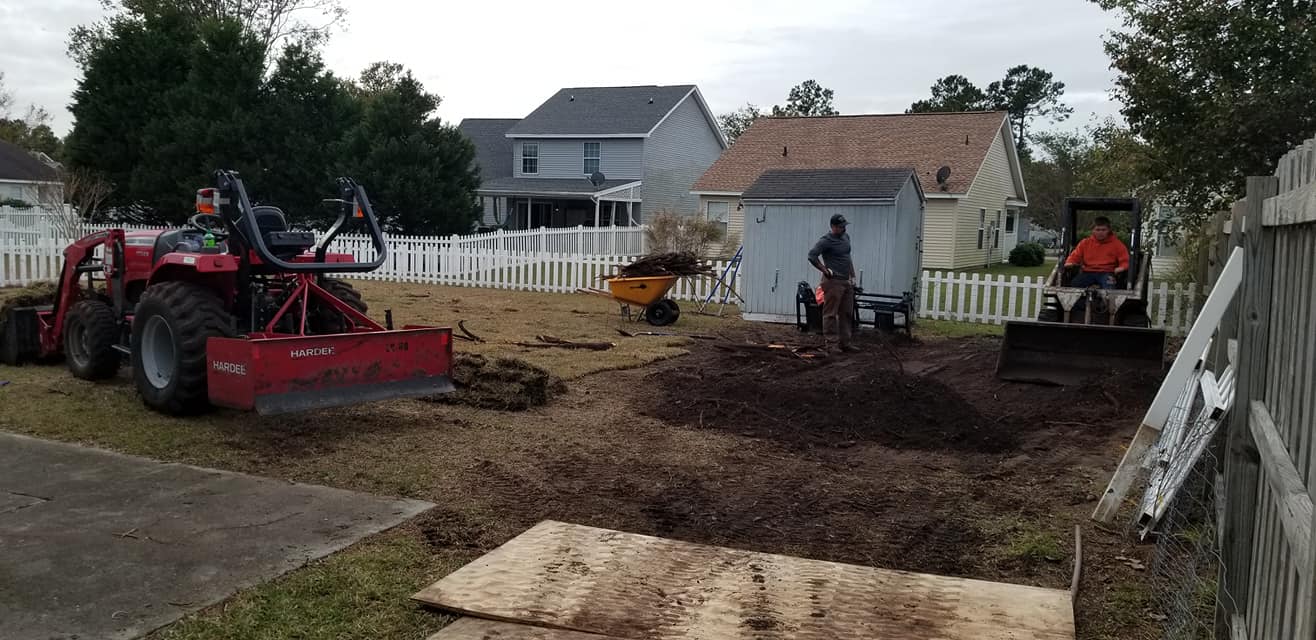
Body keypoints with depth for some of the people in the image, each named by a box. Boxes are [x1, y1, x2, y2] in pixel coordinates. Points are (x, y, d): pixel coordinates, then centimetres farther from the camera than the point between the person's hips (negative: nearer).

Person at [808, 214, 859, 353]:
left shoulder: (846, 237, 15)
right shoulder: (826, 241, -11)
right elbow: (812, 256, -20)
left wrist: (852, 276, 19)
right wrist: (826, 271, -18)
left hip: (847, 281, 8)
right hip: (833, 282, -8)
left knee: (847, 314, 10)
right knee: (831, 314, -5)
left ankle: (844, 342, 16)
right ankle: (830, 343, -1)